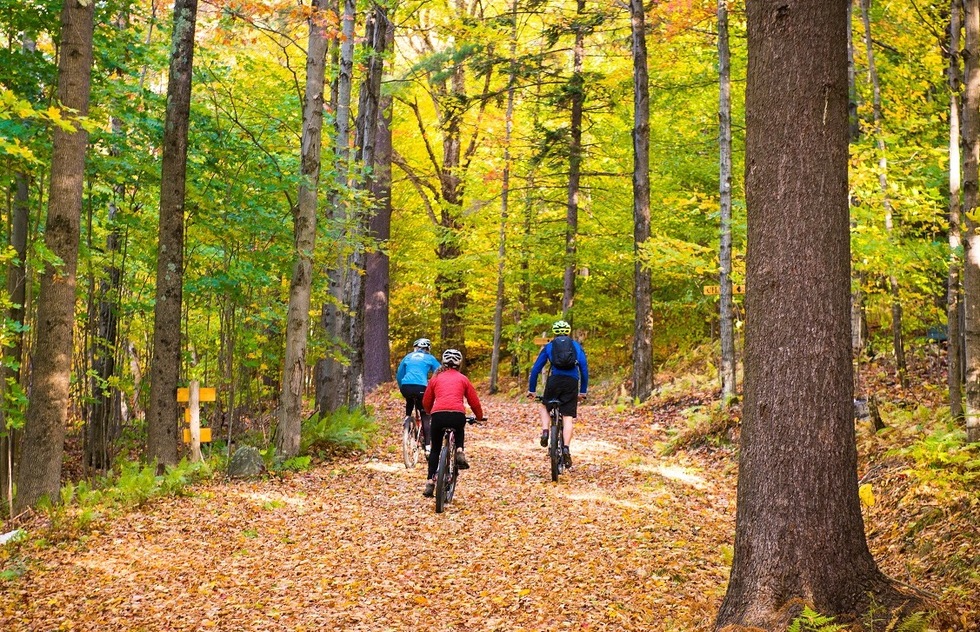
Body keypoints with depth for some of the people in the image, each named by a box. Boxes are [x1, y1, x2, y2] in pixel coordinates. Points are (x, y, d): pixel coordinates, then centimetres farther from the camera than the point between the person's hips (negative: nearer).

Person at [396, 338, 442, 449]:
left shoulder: (408, 357, 24)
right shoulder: (429, 358, 17)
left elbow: (399, 375, 27)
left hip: (406, 386, 3)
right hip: (421, 387, -3)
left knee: (410, 402, 39)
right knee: (425, 417, 8)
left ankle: (407, 417, 15)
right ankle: (428, 445, -2)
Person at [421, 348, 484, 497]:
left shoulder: (436, 378, 21)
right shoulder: (463, 378, 20)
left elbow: (426, 402, 24)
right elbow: (474, 401, 20)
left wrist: (431, 413, 45)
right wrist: (479, 417, 38)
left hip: (438, 415, 0)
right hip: (458, 415, 0)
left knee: (435, 450, 19)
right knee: (459, 430, 36)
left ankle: (430, 483, 10)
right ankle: (459, 452, 9)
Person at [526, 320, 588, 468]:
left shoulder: (548, 347, 18)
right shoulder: (577, 346, 19)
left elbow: (536, 369, 16)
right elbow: (584, 369, 13)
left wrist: (531, 390, 23)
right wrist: (583, 391, 18)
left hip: (554, 381, 0)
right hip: (572, 383, 0)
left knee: (544, 406, 26)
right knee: (568, 419, 1)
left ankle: (545, 431, 2)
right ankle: (565, 448, -15)